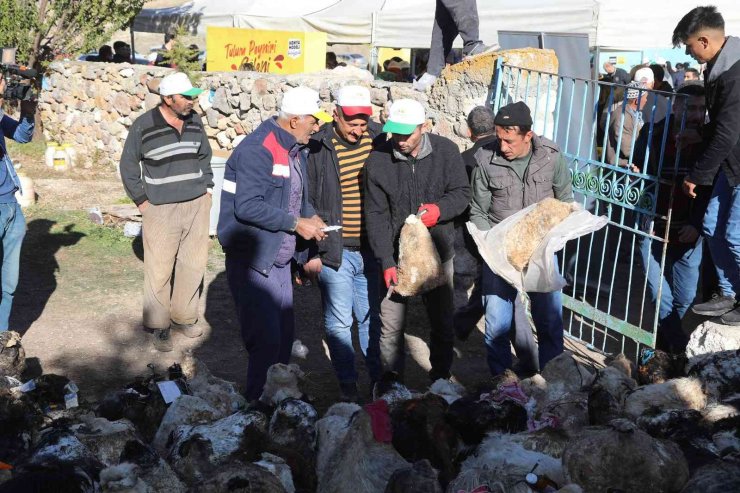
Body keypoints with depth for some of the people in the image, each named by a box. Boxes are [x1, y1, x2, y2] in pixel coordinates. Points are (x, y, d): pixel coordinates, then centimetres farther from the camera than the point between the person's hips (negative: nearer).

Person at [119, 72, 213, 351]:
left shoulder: (195, 122, 6)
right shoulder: (143, 127, -8)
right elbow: (128, 165, 1)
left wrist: (207, 189, 12)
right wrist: (142, 201, -3)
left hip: (197, 205, 5)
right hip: (161, 210, -4)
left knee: (194, 264, 9)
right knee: (160, 270, -1)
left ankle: (183, 317, 26)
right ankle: (159, 325, 13)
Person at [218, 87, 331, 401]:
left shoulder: (295, 149, 11)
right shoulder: (258, 149, -19)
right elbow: (247, 206, -26)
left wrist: (311, 216, 4)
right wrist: (296, 224, -21)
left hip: (279, 260, 9)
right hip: (252, 260, -9)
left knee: (284, 336, 14)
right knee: (267, 341, -10)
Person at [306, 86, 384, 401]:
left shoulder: (378, 139, 2)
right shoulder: (317, 148, -8)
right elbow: (306, 204, -4)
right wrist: (310, 252, -6)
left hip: (371, 249, 3)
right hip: (334, 252, -3)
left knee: (372, 318, 15)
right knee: (339, 323, 6)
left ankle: (379, 379, 29)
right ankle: (347, 384, 20)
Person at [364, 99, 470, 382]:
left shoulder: (446, 151, -7)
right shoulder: (378, 161, -9)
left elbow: (462, 192, 0)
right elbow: (376, 215, -9)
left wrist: (440, 209, -22)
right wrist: (386, 261, -17)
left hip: (437, 252, 1)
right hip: (396, 255, -1)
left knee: (442, 321, 13)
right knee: (391, 326, 2)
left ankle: (441, 377, 33)